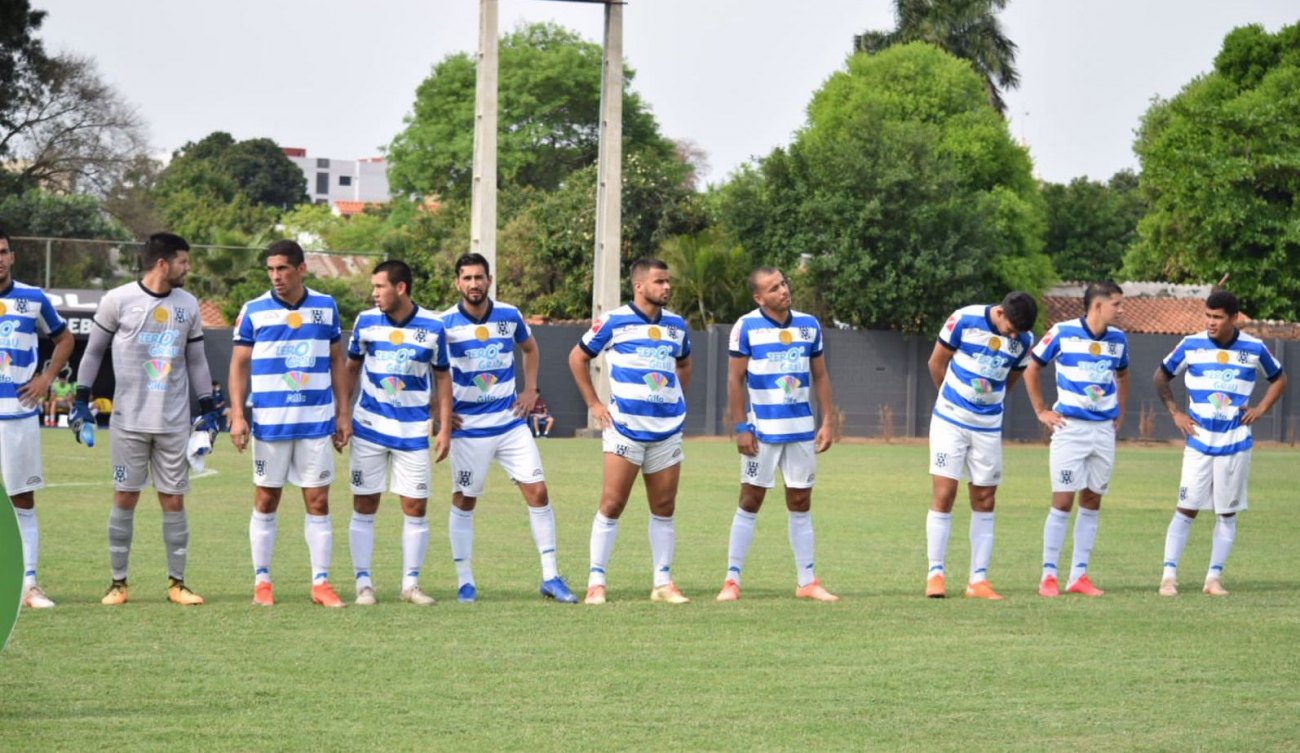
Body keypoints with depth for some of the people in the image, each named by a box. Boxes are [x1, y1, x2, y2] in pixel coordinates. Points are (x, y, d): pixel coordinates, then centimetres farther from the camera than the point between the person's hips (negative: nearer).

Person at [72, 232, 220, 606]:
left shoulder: (187, 305, 7)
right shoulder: (118, 300, -4)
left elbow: (196, 360, 15)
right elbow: (94, 351, 5)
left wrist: (207, 408, 9)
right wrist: (81, 400, 1)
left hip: (174, 422, 3)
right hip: (129, 420, -3)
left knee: (174, 499, 3)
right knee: (125, 498, 1)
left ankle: (177, 582, 9)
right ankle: (118, 582, 9)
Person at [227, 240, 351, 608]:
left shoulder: (326, 307, 6)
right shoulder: (253, 311, 0)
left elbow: (336, 361, 13)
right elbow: (239, 364, 2)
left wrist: (343, 413, 9)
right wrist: (237, 415, -7)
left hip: (317, 422, 1)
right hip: (269, 422, -1)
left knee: (318, 502, 1)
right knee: (266, 501, 4)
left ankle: (321, 583, 5)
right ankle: (262, 581, 12)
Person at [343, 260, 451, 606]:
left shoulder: (432, 327, -4)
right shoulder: (366, 321, -1)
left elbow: (442, 378, 4)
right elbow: (351, 367, 10)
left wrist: (445, 428, 0)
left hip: (413, 432, -1)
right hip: (369, 428, 1)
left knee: (415, 508, 0)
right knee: (364, 507, 1)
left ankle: (411, 583, 10)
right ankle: (363, 583, 7)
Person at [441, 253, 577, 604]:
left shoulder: (510, 316, 1)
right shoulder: (445, 323, -9)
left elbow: (530, 349, 22)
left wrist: (530, 389, 11)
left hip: (511, 423, 3)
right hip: (468, 428, -3)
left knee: (537, 492, -3)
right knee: (464, 502, 2)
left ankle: (550, 577, 3)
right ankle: (465, 581, 12)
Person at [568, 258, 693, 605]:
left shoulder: (676, 325, 10)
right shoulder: (613, 322, -4)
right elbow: (578, 357, 6)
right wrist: (593, 404, 3)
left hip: (668, 429, 4)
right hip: (625, 428, -4)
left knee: (664, 508, 7)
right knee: (612, 505, -7)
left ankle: (664, 583, 13)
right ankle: (596, 582, -3)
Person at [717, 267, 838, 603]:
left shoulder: (809, 325, 6)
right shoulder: (747, 327, -7)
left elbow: (820, 376, 12)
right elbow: (735, 380, -6)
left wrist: (827, 422, 5)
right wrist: (741, 428, -11)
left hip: (802, 429, 4)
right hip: (762, 429, -4)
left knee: (801, 504, 8)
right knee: (750, 502, -1)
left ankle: (807, 582, 13)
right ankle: (731, 580, 3)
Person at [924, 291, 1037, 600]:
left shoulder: (1024, 341, -5)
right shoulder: (965, 320, -14)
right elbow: (937, 363, -1)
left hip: (988, 427, 3)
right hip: (950, 422, -3)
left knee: (985, 502, 4)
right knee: (943, 496, -7)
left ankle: (978, 580, 7)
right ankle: (935, 574, -2)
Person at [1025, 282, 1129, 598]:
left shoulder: (1118, 339, 6)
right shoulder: (1062, 333, -7)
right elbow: (1031, 369, 3)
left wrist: (1120, 413, 16)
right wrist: (1041, 411, 2)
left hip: (1104, 429, 5)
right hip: (1070, 428, -5)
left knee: (1092, 502, 6)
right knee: (1063, 501, -7)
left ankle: (1079, 575, 11)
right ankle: (1048, 575, -1)